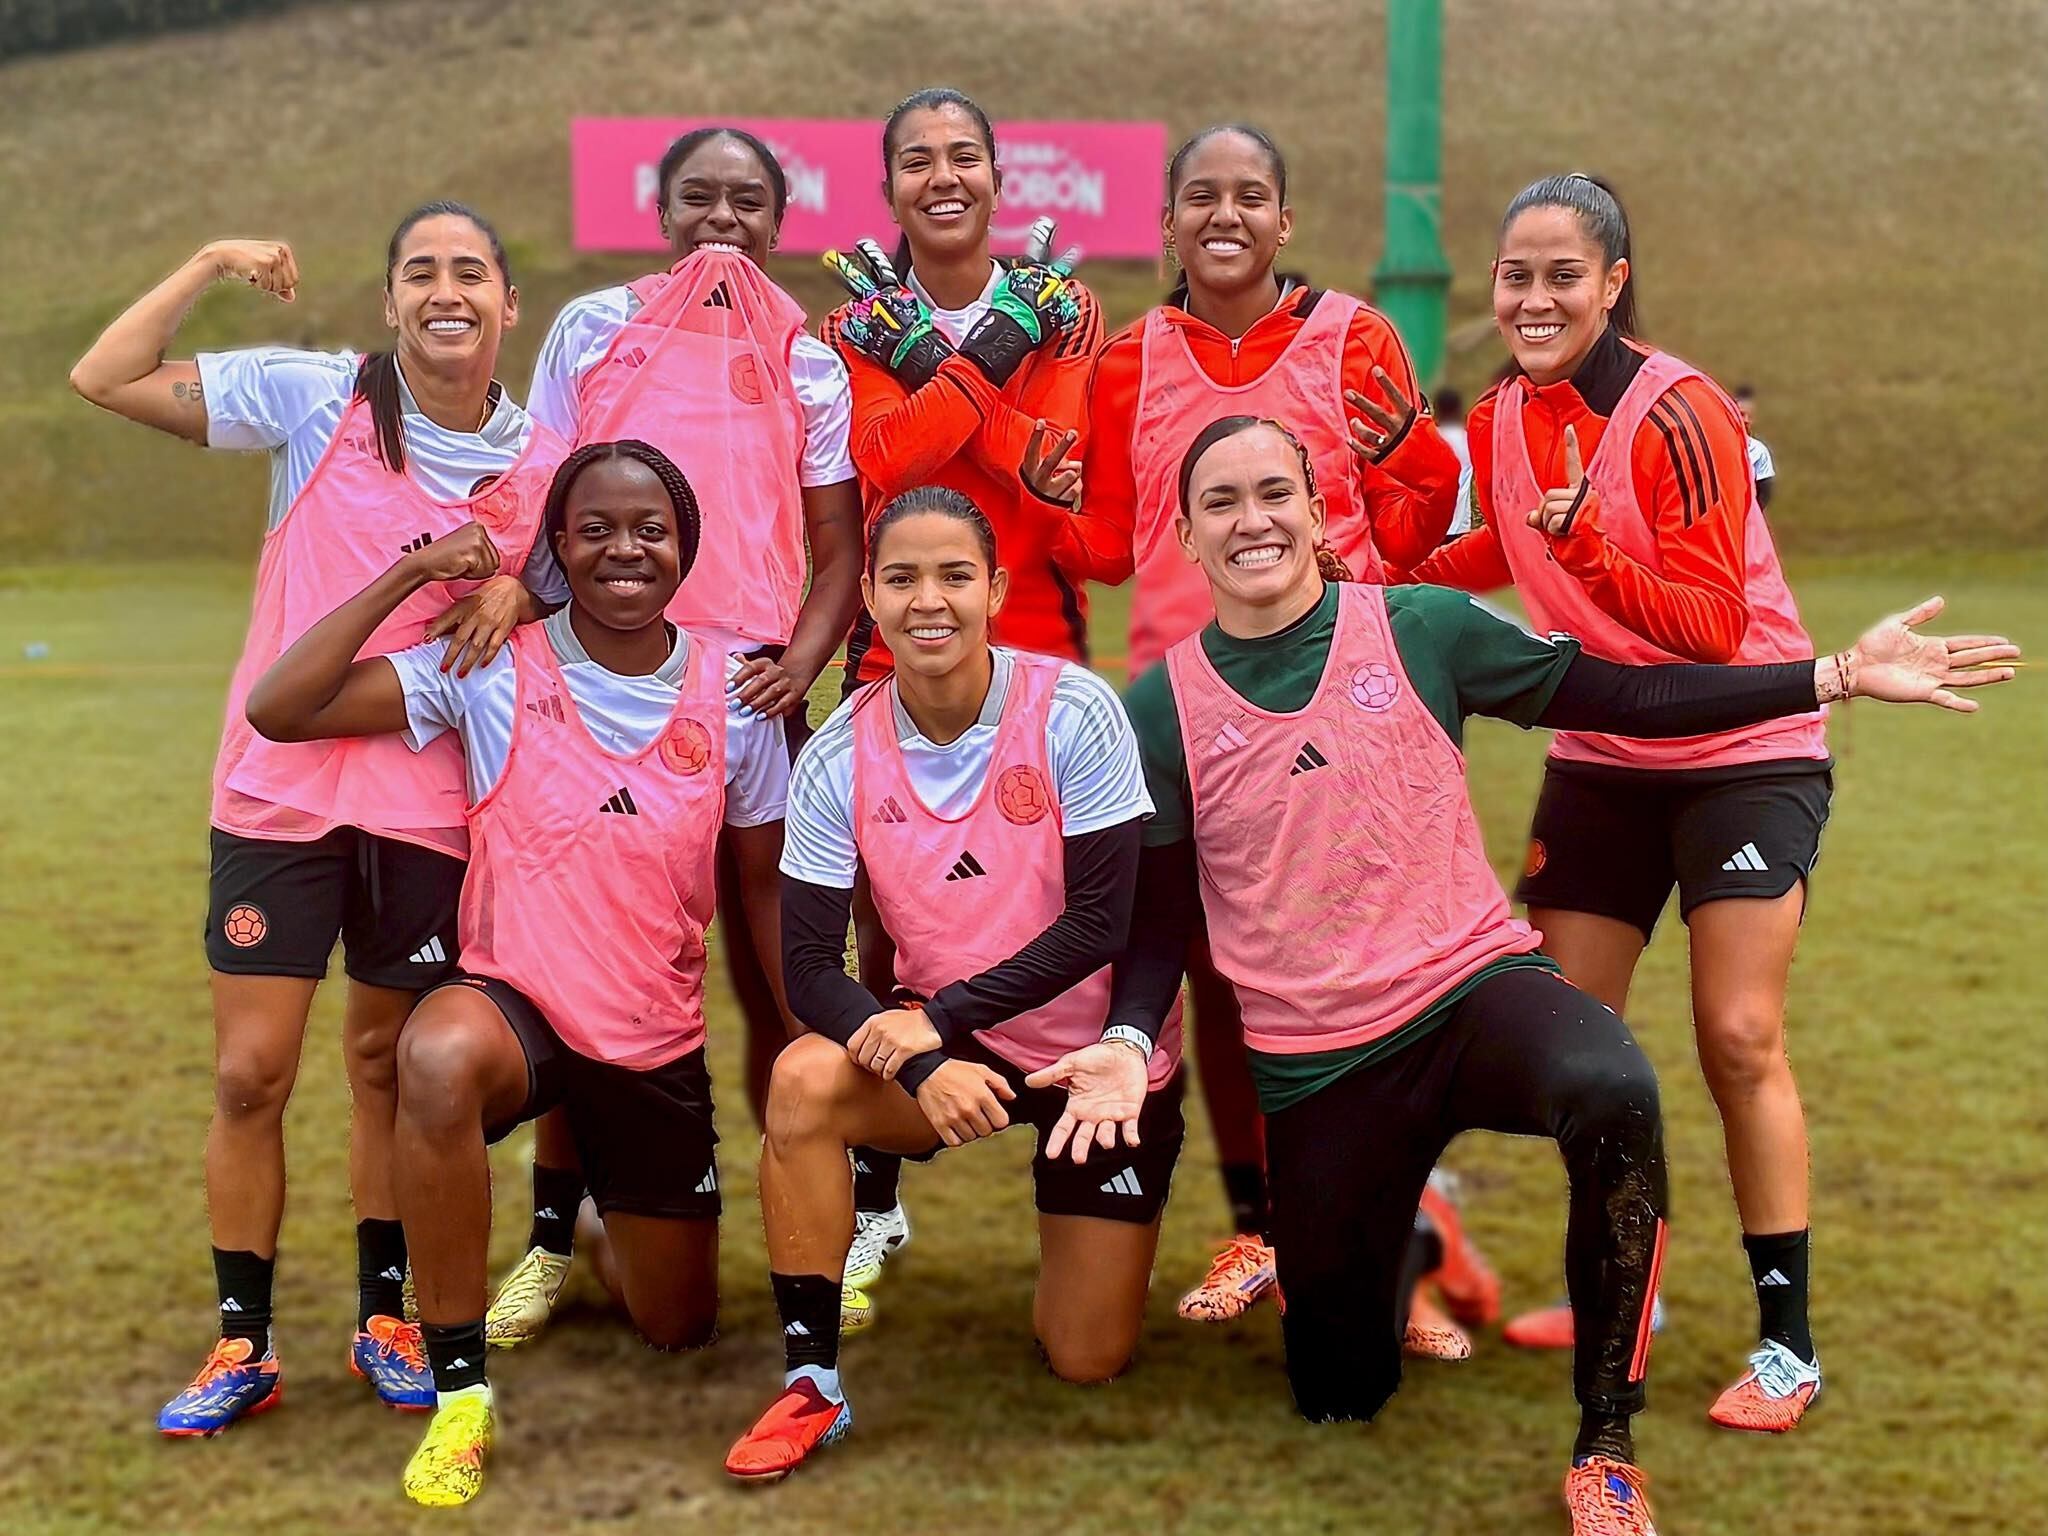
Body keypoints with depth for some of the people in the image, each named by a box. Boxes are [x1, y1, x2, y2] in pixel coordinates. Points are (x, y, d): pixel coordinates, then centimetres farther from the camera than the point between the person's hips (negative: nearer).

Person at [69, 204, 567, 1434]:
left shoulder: (543, 464, 1)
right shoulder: (315, 399, -5)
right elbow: (107, 377, -6)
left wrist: (516, 598, -8)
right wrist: (213, 264, -11)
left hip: (428, 802, 1)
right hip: (280, 787, -1)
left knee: (391, 1064, 12)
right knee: (252, 1072, 0)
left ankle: (385, 1317, 29)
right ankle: (244, 1345, 14)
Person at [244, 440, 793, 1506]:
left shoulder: (731, 692, -3)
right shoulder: (495, 673, -9)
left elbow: (765, 885, 7)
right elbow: (278, 709, -16)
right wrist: (410, 575, -19)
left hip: (659, 1039, 3)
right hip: (516, 1004, -3)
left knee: (678, 1327, 14)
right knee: (440, 1054, -42)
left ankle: (598, 1227, 54)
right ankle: (459, 1395, -25)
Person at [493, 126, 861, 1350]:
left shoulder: (809, 364, 8)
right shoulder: (594, 328, 8)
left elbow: (838, 548, 5)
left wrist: (805, 656, -12)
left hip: (750, 695, 0)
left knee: (775, 974, 1)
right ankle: (556, 1236, 13)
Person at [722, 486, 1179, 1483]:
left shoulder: (1074, 713, -20)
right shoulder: (840, 756, -13)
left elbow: (1098, 925, -20)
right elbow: (810, 963, -15)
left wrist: (938, 1015, -25)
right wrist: (924, 1064, -32)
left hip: (1102, 1055, -2)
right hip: (941, 1040, 2)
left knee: (1086, 1363, 0)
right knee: (804, 1081, -31)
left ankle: (1096, 1240, 36)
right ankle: (812, 1381, -17)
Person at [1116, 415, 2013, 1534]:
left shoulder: (1418, 628, -5)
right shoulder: (1162, 708, -4)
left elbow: (1615, 695, -1)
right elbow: (1158, 921, 0)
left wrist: (1838, 674, -6)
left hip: (1475, 986, -1)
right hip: (1314, 1068, 1)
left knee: (1613, 1092, -38)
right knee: (1338, 1393, 9)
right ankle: (1397, 1222, 46)